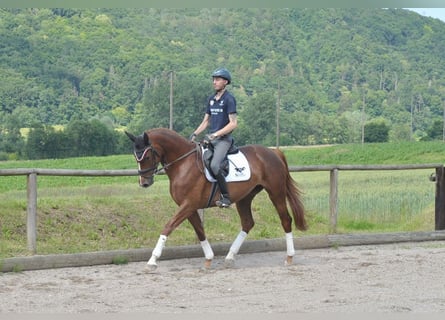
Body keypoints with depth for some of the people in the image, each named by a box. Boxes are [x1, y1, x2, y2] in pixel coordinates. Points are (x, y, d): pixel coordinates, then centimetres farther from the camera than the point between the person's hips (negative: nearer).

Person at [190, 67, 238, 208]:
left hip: (223, 139, -8)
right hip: (210, 138, 8)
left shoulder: (229, 99, -8)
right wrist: (195, 134, 5)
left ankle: (226, 197, -20)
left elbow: (233, 123, -14)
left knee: (214, 165, -28)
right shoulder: (211, 99, 14)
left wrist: (216, 134, -19)